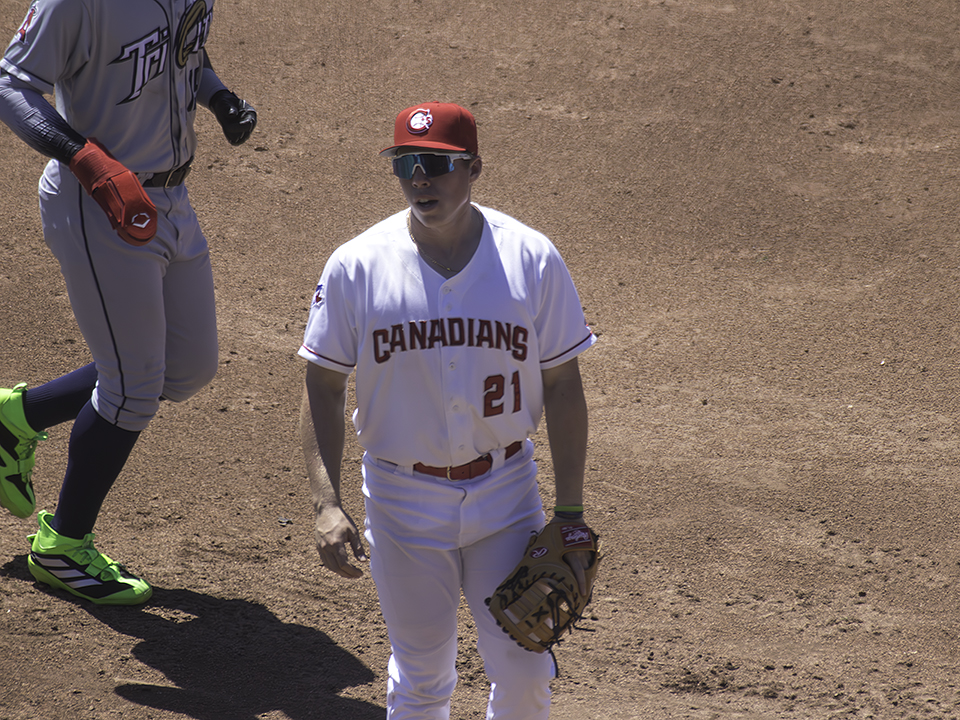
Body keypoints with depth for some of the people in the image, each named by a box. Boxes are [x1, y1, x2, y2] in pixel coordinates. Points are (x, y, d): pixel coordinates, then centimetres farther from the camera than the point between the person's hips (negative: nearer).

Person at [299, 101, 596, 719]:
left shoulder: (533, 260, -8)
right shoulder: (356, 267, -9)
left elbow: (562, 387, -2)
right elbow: (323, 388, -2)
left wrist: (570, 515, -4)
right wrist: (328, 504, -13)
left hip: (506, 489, 0)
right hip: (404, 499, 0)